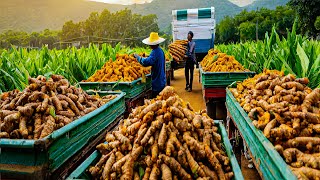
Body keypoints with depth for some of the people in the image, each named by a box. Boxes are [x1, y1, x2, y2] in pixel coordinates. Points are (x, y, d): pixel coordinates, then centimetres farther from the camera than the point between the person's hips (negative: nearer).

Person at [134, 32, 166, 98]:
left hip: (157, 82, -9)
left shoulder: (155, 52, -21)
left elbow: (146, 62, -32)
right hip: (162, 80, 9)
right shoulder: (160, 50, 8)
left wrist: (138, 57, -21)